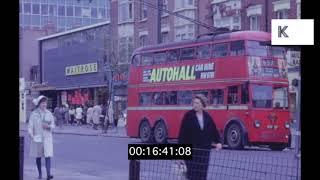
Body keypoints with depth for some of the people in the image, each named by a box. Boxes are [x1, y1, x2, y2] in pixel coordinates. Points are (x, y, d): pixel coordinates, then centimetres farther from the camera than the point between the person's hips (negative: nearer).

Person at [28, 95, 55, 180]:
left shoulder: (49, 113, 5)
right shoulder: (34, 114, -1)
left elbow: (53, 125, 9)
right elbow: (30, 125, -6)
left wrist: (48, 126, -13)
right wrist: (30, 134, -21)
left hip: (47, 138, 1)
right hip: (37, 137, -1)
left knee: (48, 156, -11)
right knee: (38, 156, 10)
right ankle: (40, 173, 23)